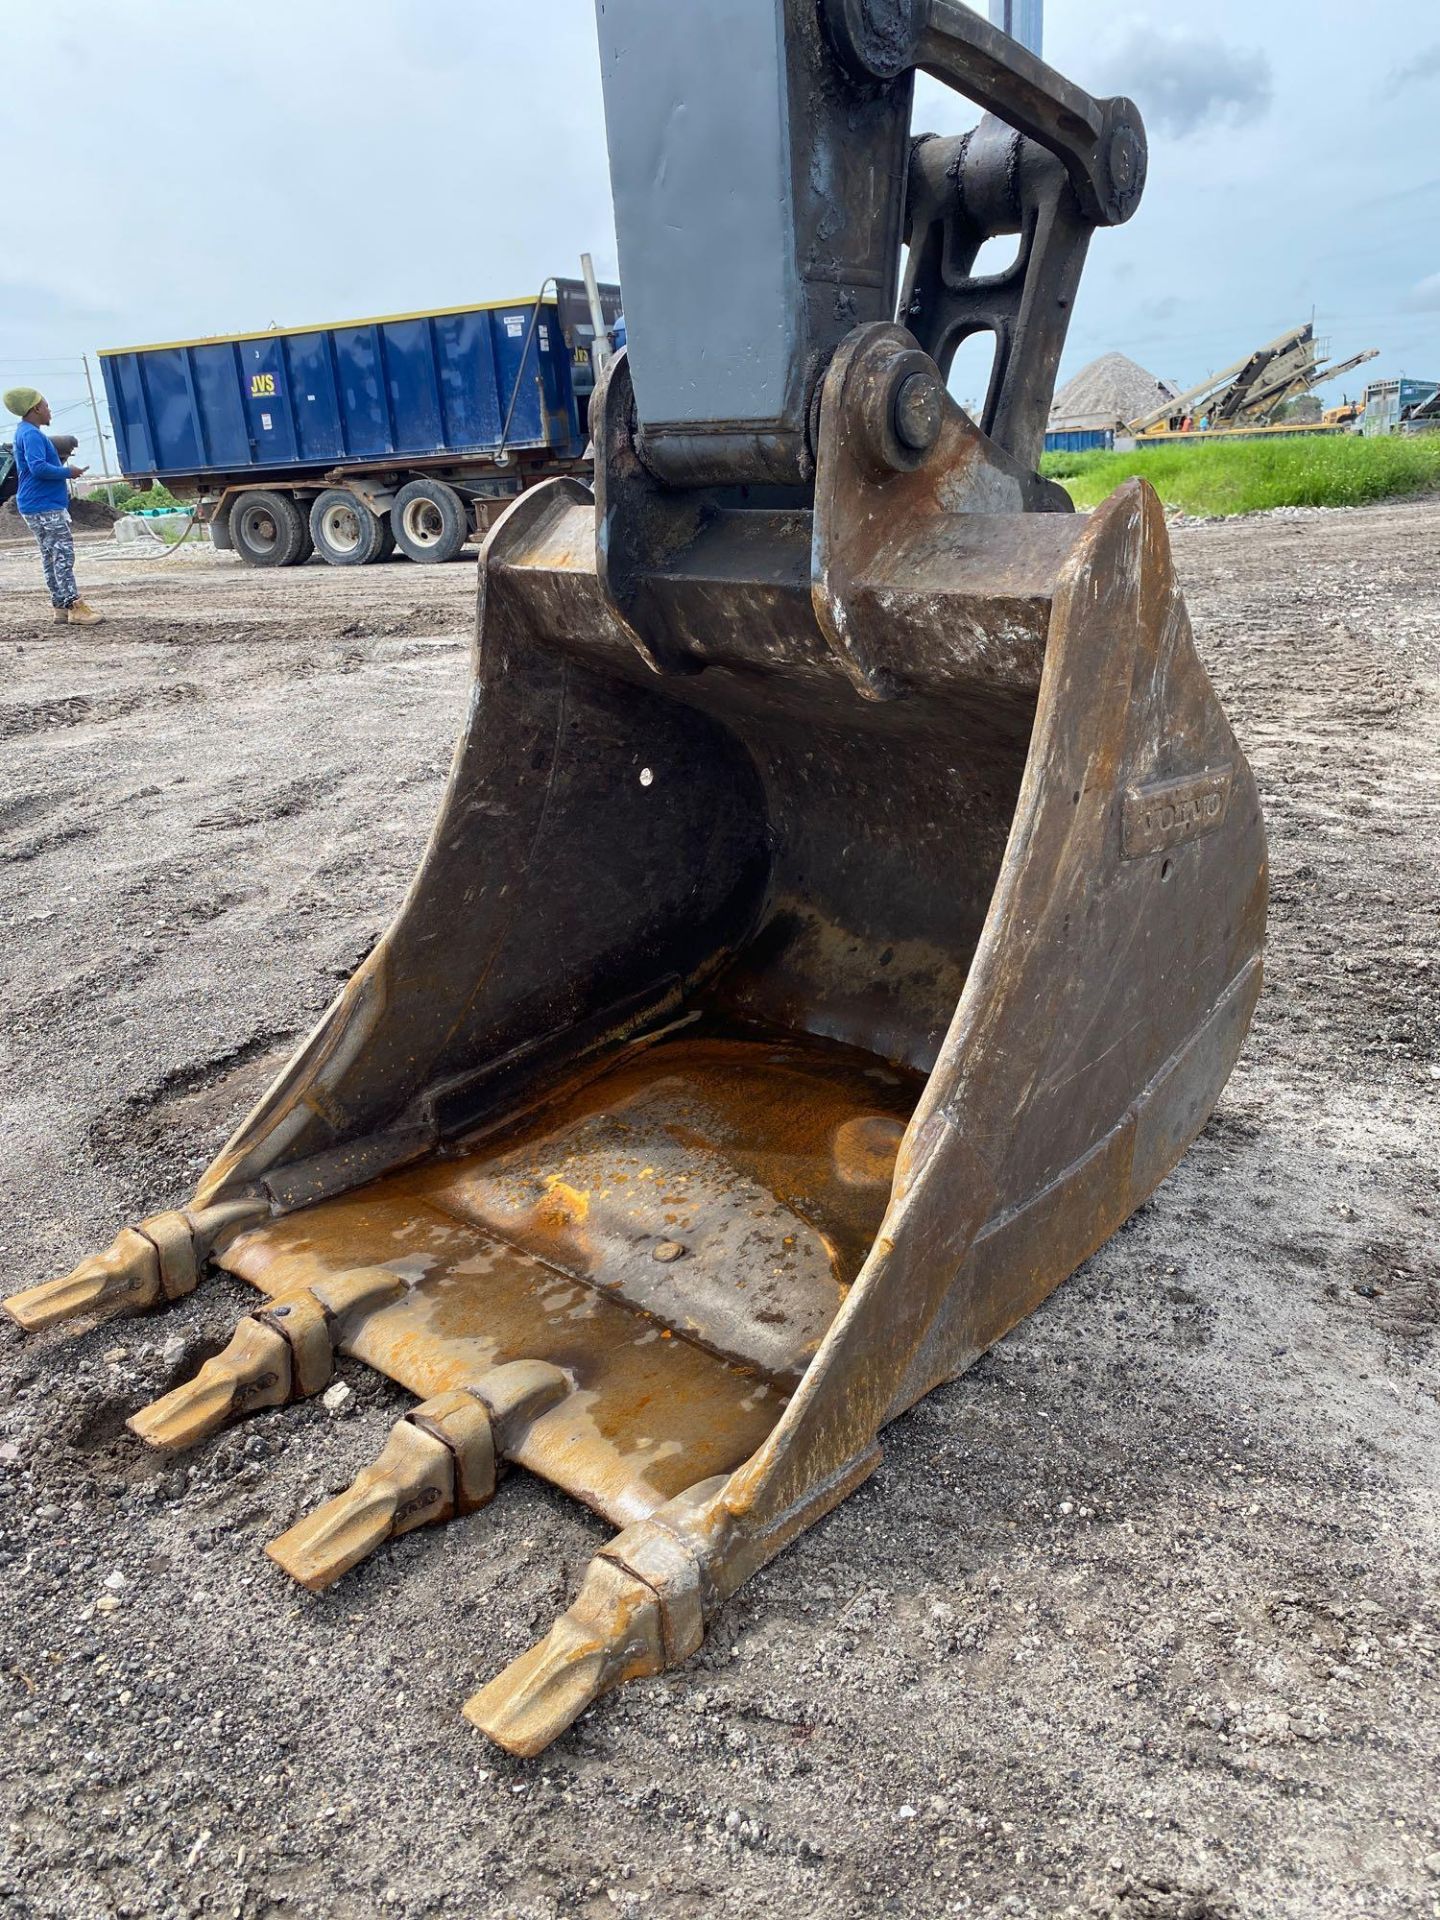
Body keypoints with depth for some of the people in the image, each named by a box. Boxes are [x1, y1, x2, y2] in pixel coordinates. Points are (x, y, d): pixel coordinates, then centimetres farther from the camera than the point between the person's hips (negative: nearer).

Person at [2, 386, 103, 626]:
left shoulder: (28, 433, 20)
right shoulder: (31, 434, -13)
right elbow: (38, 467, -24)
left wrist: (63, 469, 13)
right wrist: (68, 472, -14)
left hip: (43, 506, 10)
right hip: (44, 507, -10)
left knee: (52, 557, 9)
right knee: (63, 554, -12)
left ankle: (61, 608, 11)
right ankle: (75, 607, -14)